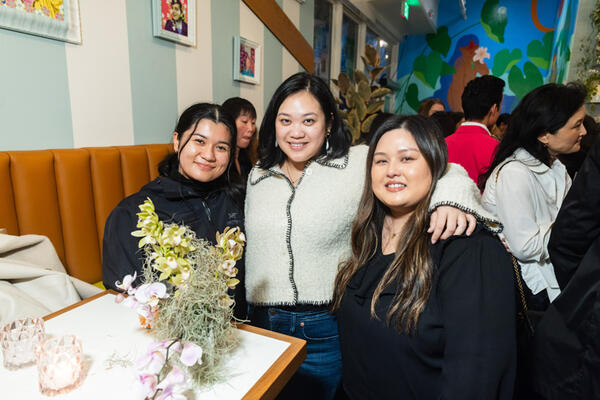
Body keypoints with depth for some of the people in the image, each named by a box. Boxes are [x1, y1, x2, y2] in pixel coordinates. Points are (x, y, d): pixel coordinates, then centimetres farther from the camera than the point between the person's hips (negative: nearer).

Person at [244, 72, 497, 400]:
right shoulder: (259, 174, 5)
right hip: (262, 324, 4)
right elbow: (249, 249, 12)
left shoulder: (359, 163, -10)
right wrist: (244, 318, 15)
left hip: (327, 332, -4)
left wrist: (451, 200, -32)